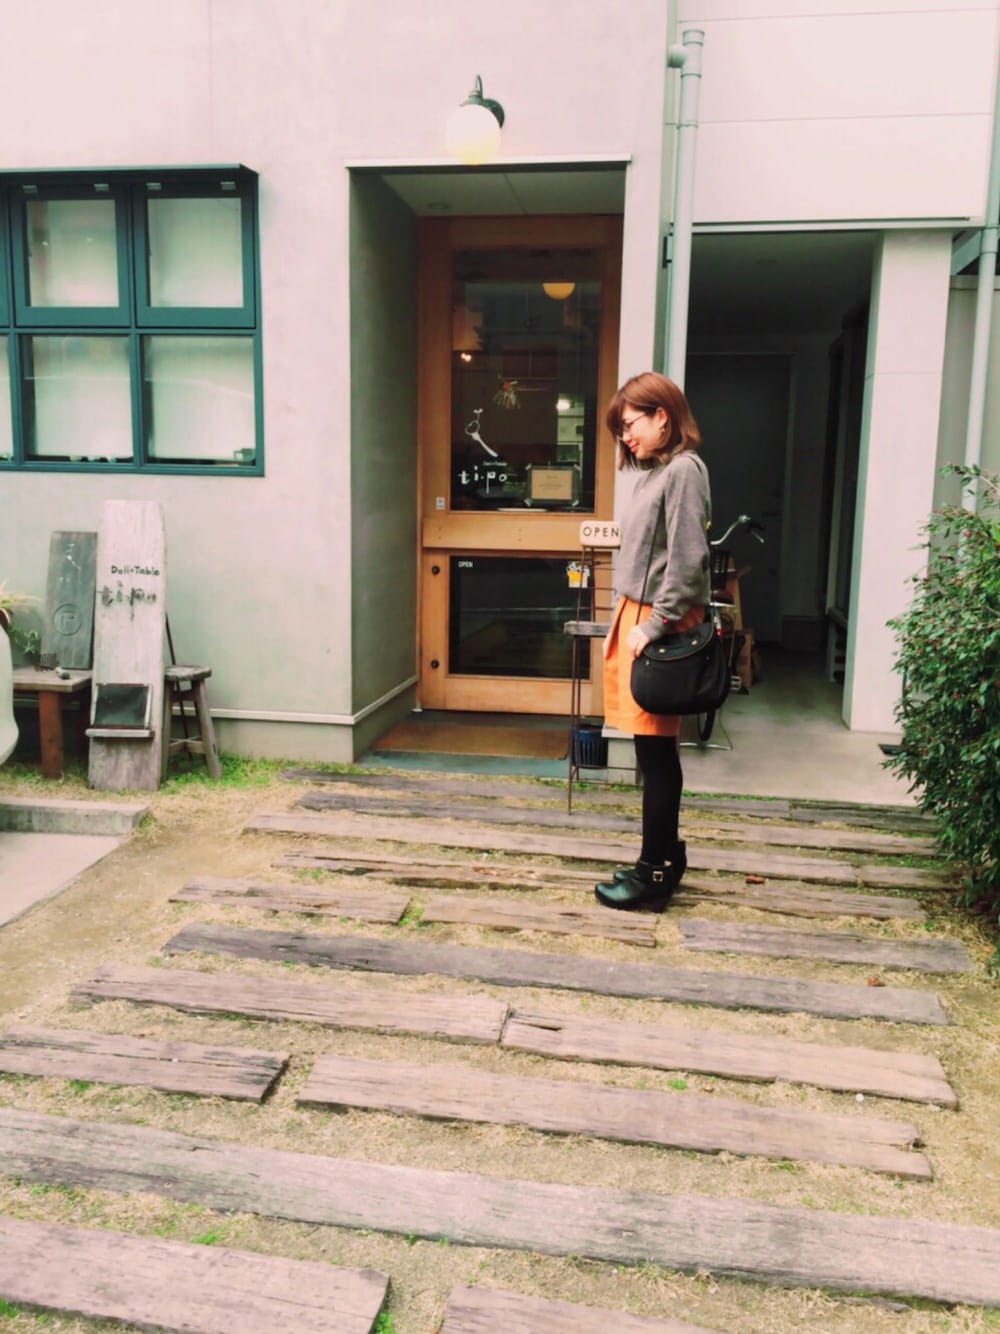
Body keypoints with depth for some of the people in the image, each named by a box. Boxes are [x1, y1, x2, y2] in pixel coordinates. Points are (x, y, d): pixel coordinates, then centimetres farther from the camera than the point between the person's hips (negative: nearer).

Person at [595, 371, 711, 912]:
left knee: (655, 750, -3)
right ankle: (664, 856, 23)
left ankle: (655, 872, 6)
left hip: (658, 625, -9)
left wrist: (652, 627, -18)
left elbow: (686, 561, -18)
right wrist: (626, 623, 14)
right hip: (637, 616, 9)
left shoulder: (684, 470, -12)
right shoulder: (655, 471, 15)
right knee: (654, 750, 13)